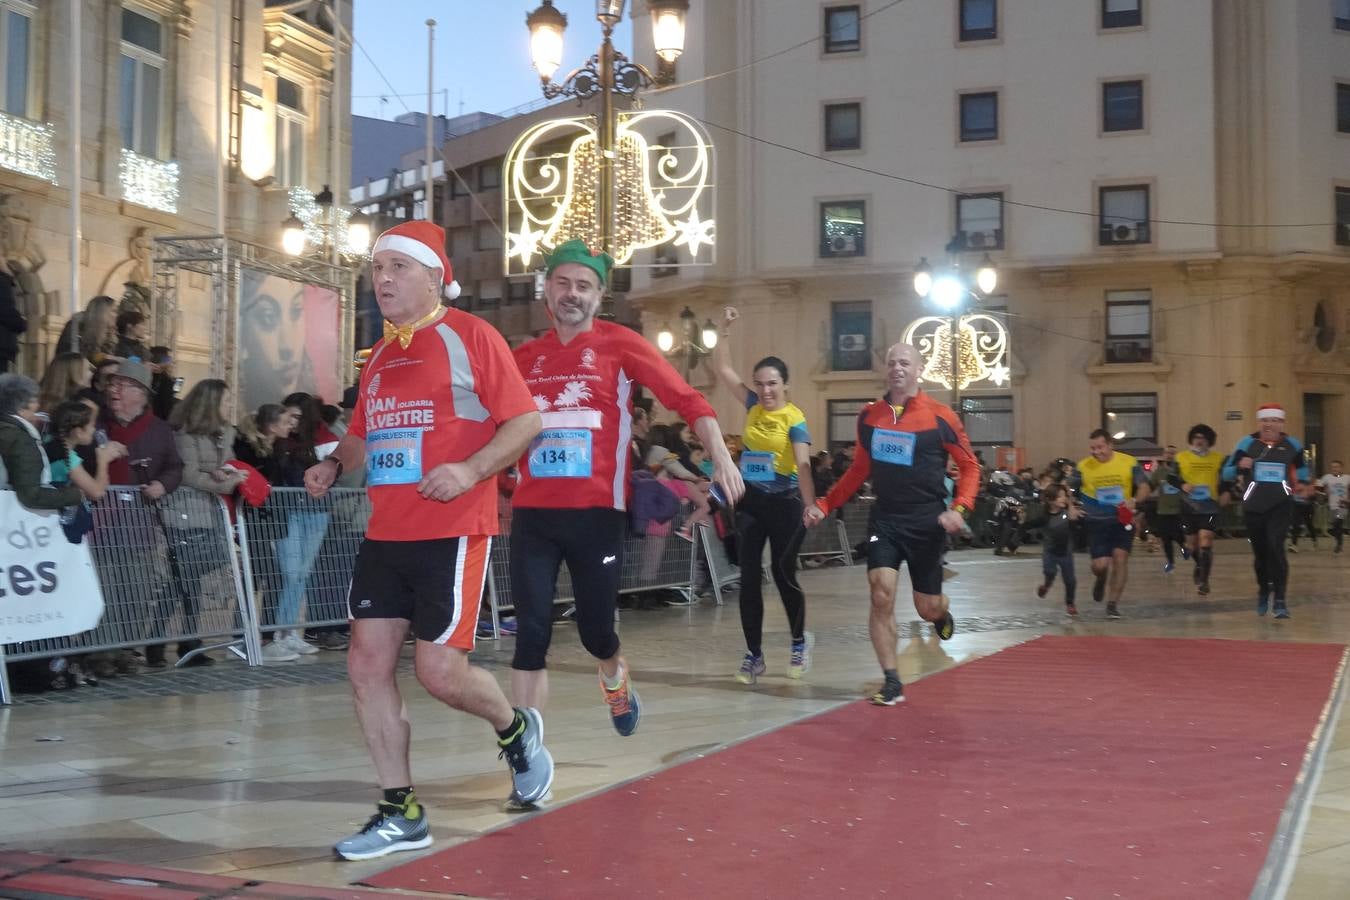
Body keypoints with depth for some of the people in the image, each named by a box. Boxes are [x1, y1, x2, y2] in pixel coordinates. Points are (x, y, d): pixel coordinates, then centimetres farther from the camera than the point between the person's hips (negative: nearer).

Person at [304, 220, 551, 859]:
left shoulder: (468, 335, -4)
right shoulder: (379, 355, 16)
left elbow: (525, 420, -8)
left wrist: (470, 470, -21)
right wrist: (334, 464, 9)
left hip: (452, 531, -7)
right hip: (385, 534, 7)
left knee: (440, 670, -8)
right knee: (367, 663, 1)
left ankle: (516, 730, 25)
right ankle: (401, 815, 12)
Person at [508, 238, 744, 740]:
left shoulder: (619, 344, 0)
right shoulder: (523, 358, 10)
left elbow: (685, 399, -6)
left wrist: (721, 458, -18)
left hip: (597, 510, -2)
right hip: (532, 513, 2)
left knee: (595, 630, 6)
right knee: (531, 633, -5)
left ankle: (615, 677, 43)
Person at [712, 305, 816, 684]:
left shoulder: (794, 419, -10)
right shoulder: (753, 406, 4)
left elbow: (803, 464, -21)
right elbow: (723, 369, 5)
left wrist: (810, 506, -32)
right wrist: (725, 330, -5)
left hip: (784, 502, -5)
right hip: (750, 501, 5)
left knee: (784, 573, 2)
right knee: (749, 577, 2)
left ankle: (799, 642, 25)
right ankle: (754, 655, 9)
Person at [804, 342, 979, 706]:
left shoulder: (940, 416, -7)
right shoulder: (869, 415, 4)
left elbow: (969, 466, 0)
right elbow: (859, 469, 15)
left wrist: (959, 508, -15)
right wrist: (824, 505, 7)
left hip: (927, 522, -2)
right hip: (884, 519, 2)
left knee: (927, 607, 6)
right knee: (881, 594, -15)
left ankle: (942, 612, 46)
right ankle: (891, 682, -6)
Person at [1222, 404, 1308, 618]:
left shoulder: (1292, 445, 3)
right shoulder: (1247, 443, -2)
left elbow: (1302, 470, 22)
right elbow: (1226, 473, -1)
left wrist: (1300, 483, 3)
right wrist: (1240, 466, -19)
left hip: (1280, 505, -1)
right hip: (1253, 506, 1)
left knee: (1275, 547, -19)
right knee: (1259, 552, 13)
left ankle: (1280, 600, -15)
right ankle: (1263, 591, 38)